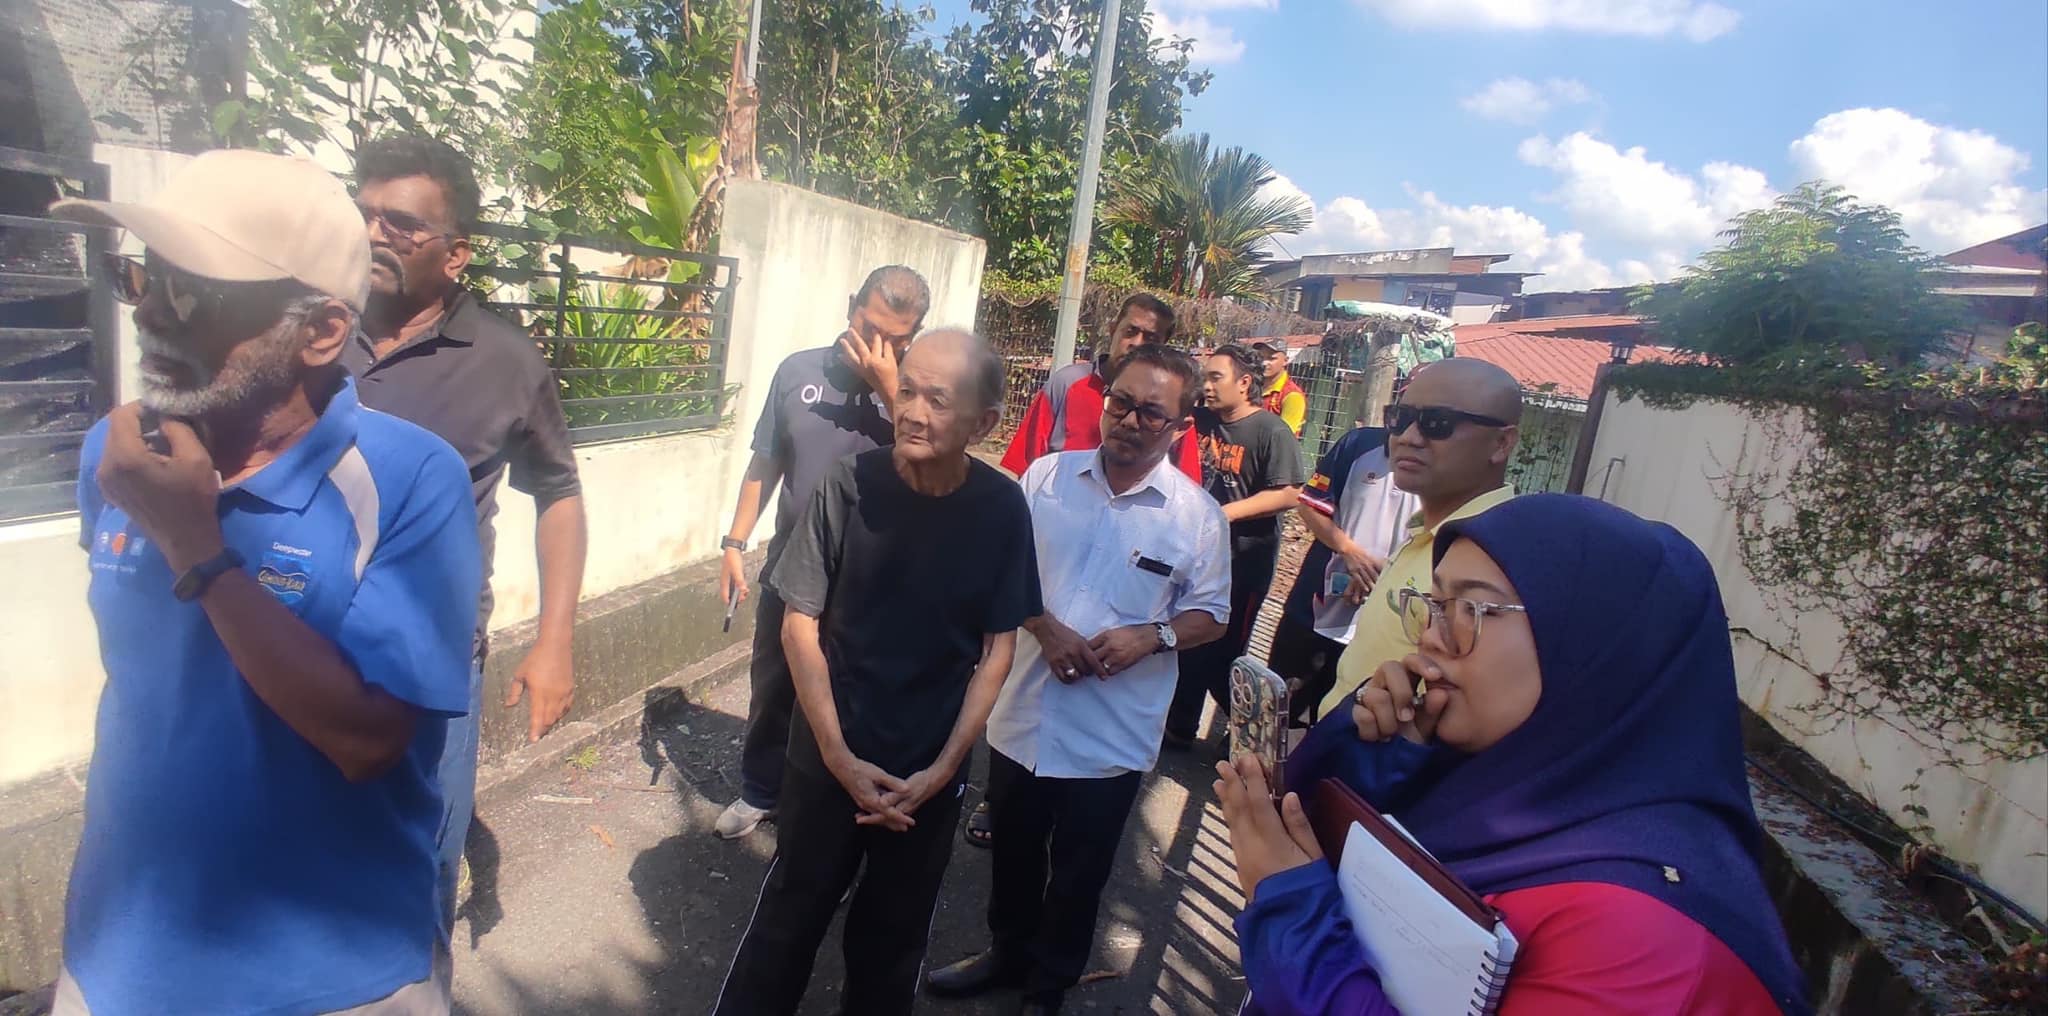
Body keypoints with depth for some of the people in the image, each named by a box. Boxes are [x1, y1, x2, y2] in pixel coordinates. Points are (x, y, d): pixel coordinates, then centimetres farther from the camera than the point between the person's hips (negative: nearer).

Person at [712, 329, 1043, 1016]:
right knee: (791, 914, 14)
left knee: (895, 931, 18)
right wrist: (840, 756, -11)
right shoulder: (849, 483, -16)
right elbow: (800, 623, -9)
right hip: (831, 756, -1)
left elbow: (998, 646, -5)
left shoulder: (1002, 508, -12)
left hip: (931, 768, 1)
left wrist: (943, 768, -8)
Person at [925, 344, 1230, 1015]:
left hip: (1113, 733, -2)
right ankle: (1007, 952, 51)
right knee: (1013, 850, 23)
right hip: (1025, 710, 2)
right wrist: (1047, 628, -14)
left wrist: (1152, 637, -19)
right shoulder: (1047, 477, -4)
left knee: (1079, 873, 17)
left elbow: (1210, 614, -1)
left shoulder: (1197, 515, -8)